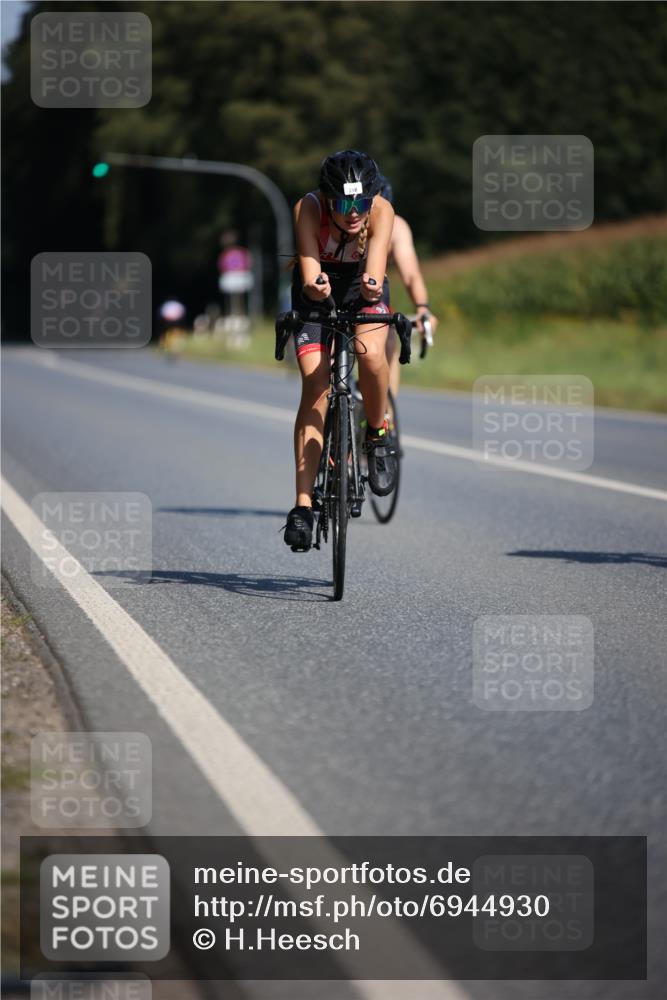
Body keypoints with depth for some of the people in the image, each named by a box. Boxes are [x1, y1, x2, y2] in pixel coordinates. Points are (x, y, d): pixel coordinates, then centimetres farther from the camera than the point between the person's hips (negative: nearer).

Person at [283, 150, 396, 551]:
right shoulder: (309, 208, -31)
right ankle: (303, 505, -14)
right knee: (315, 387, -15)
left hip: (363, 294, 0)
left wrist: (372, 285, -63)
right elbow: (309, 271, -38)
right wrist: (315, 287, -61)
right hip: (318, 293, 0)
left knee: (371, 353, -32)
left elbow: (376, 271, -40)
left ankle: (378, 436, -4)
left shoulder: (381, 210, -30)